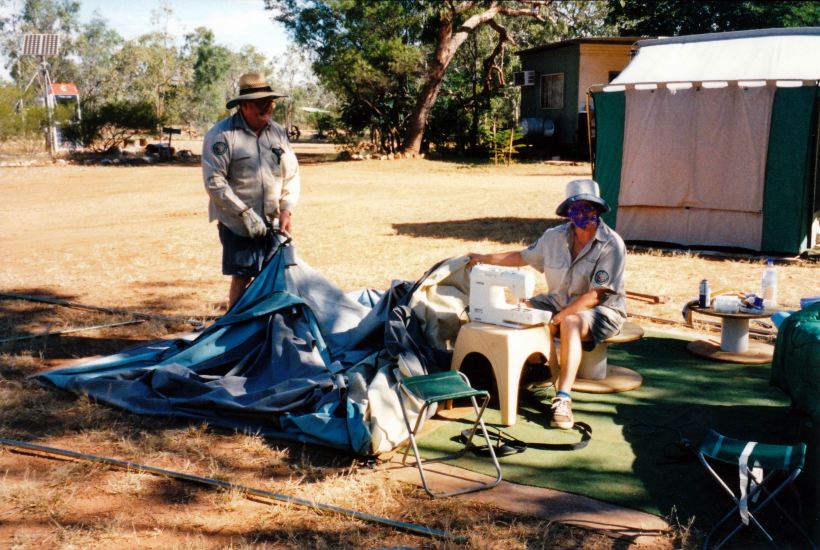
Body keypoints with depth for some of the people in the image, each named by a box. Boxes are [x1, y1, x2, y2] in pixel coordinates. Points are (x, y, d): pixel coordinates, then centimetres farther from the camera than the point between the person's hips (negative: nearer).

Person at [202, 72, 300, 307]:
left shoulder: (277, 133, 7)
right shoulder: (221, 134, -10)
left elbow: (291, 175, 12)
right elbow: (214, 182, -15)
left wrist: (286, 210, -2)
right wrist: (244, 213, -17)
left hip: (272, 223, 5)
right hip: (238, 224, -5)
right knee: (242, 278, -2)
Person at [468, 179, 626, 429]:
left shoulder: (611, 244, -16)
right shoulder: (555, 236, 1)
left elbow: (596, 295, -22)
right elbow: (523, 257, 19)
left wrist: (559, 317, -28)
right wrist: (485, 258, 18)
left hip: (602, 309, -6)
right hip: (559, 301, 6)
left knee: (570, 324, -36)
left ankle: (563, 399, -40)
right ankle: (551, 381, -19)